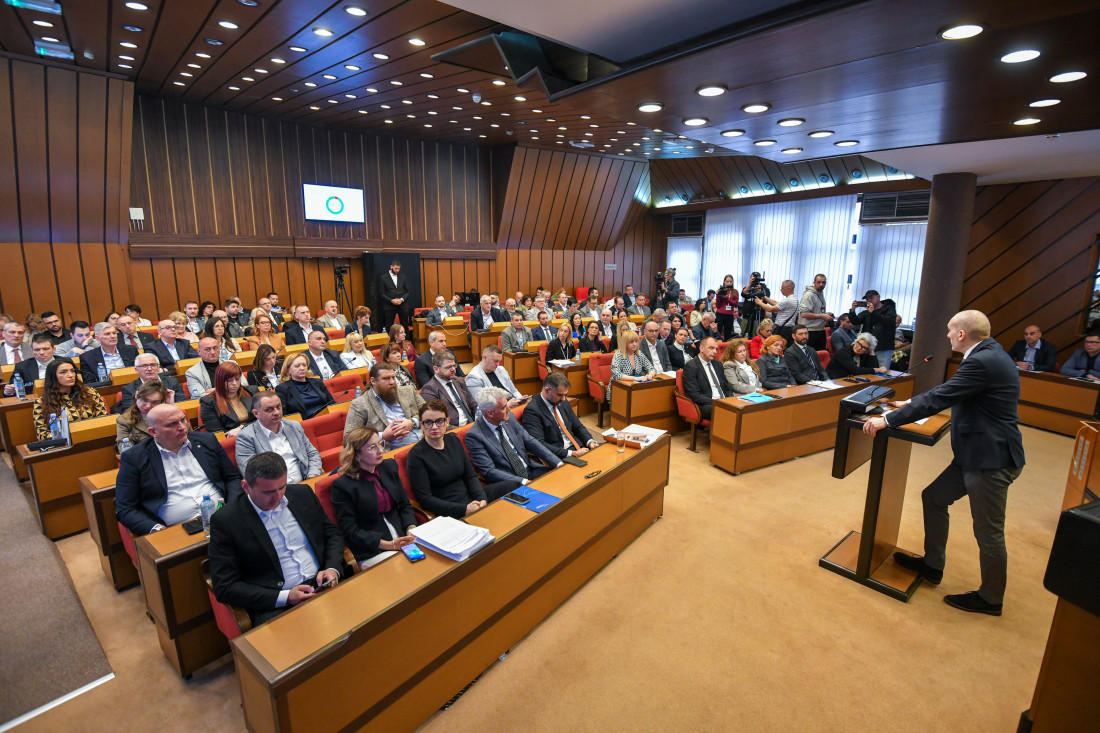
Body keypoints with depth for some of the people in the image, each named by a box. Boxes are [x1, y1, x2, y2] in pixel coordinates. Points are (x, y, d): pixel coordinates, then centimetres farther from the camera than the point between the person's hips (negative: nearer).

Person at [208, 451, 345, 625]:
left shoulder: (303, 493, 7)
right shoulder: (224, 520, -5)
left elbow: (332, 534, 17)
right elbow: (225, 588, -4)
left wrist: (333, 569, -3)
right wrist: (285, 597, -14)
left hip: (325, 586, 4)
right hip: (275, 607, -3)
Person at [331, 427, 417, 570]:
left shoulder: (390, 466, 10)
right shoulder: (341, 485, -8)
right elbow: (350, 530, -9)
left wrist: (411, 528, -7)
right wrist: (388, 545, -18)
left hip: (402, 535, 6)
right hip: (371, 552, -5)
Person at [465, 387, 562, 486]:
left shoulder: (508, 417, 3)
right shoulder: (474, 436, -15)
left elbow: (530, 441, 9)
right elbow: (489, 472, -17)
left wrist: (558, 463, 0)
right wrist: (523, 481, -24)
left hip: (530, 470, 6)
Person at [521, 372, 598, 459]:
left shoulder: (563, 402, 11)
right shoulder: (532, 410, -13)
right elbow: (538, 444, -21)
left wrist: (590, 442, -2)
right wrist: (571, 453, -25)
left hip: (578, 449, 8)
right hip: (559, 457, -7)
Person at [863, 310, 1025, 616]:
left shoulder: (983, 362, -23)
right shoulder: (988, 354, 8)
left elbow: (939, 399, -26)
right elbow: (948, 392, 19)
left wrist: (888, 420, -22)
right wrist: (911, 403, 21)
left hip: (991, 459, -10)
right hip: (975, 453, 10)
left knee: (988, 533, 6)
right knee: (933, 498, 18)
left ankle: (991, 598, 26)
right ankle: (932, 565, 33)